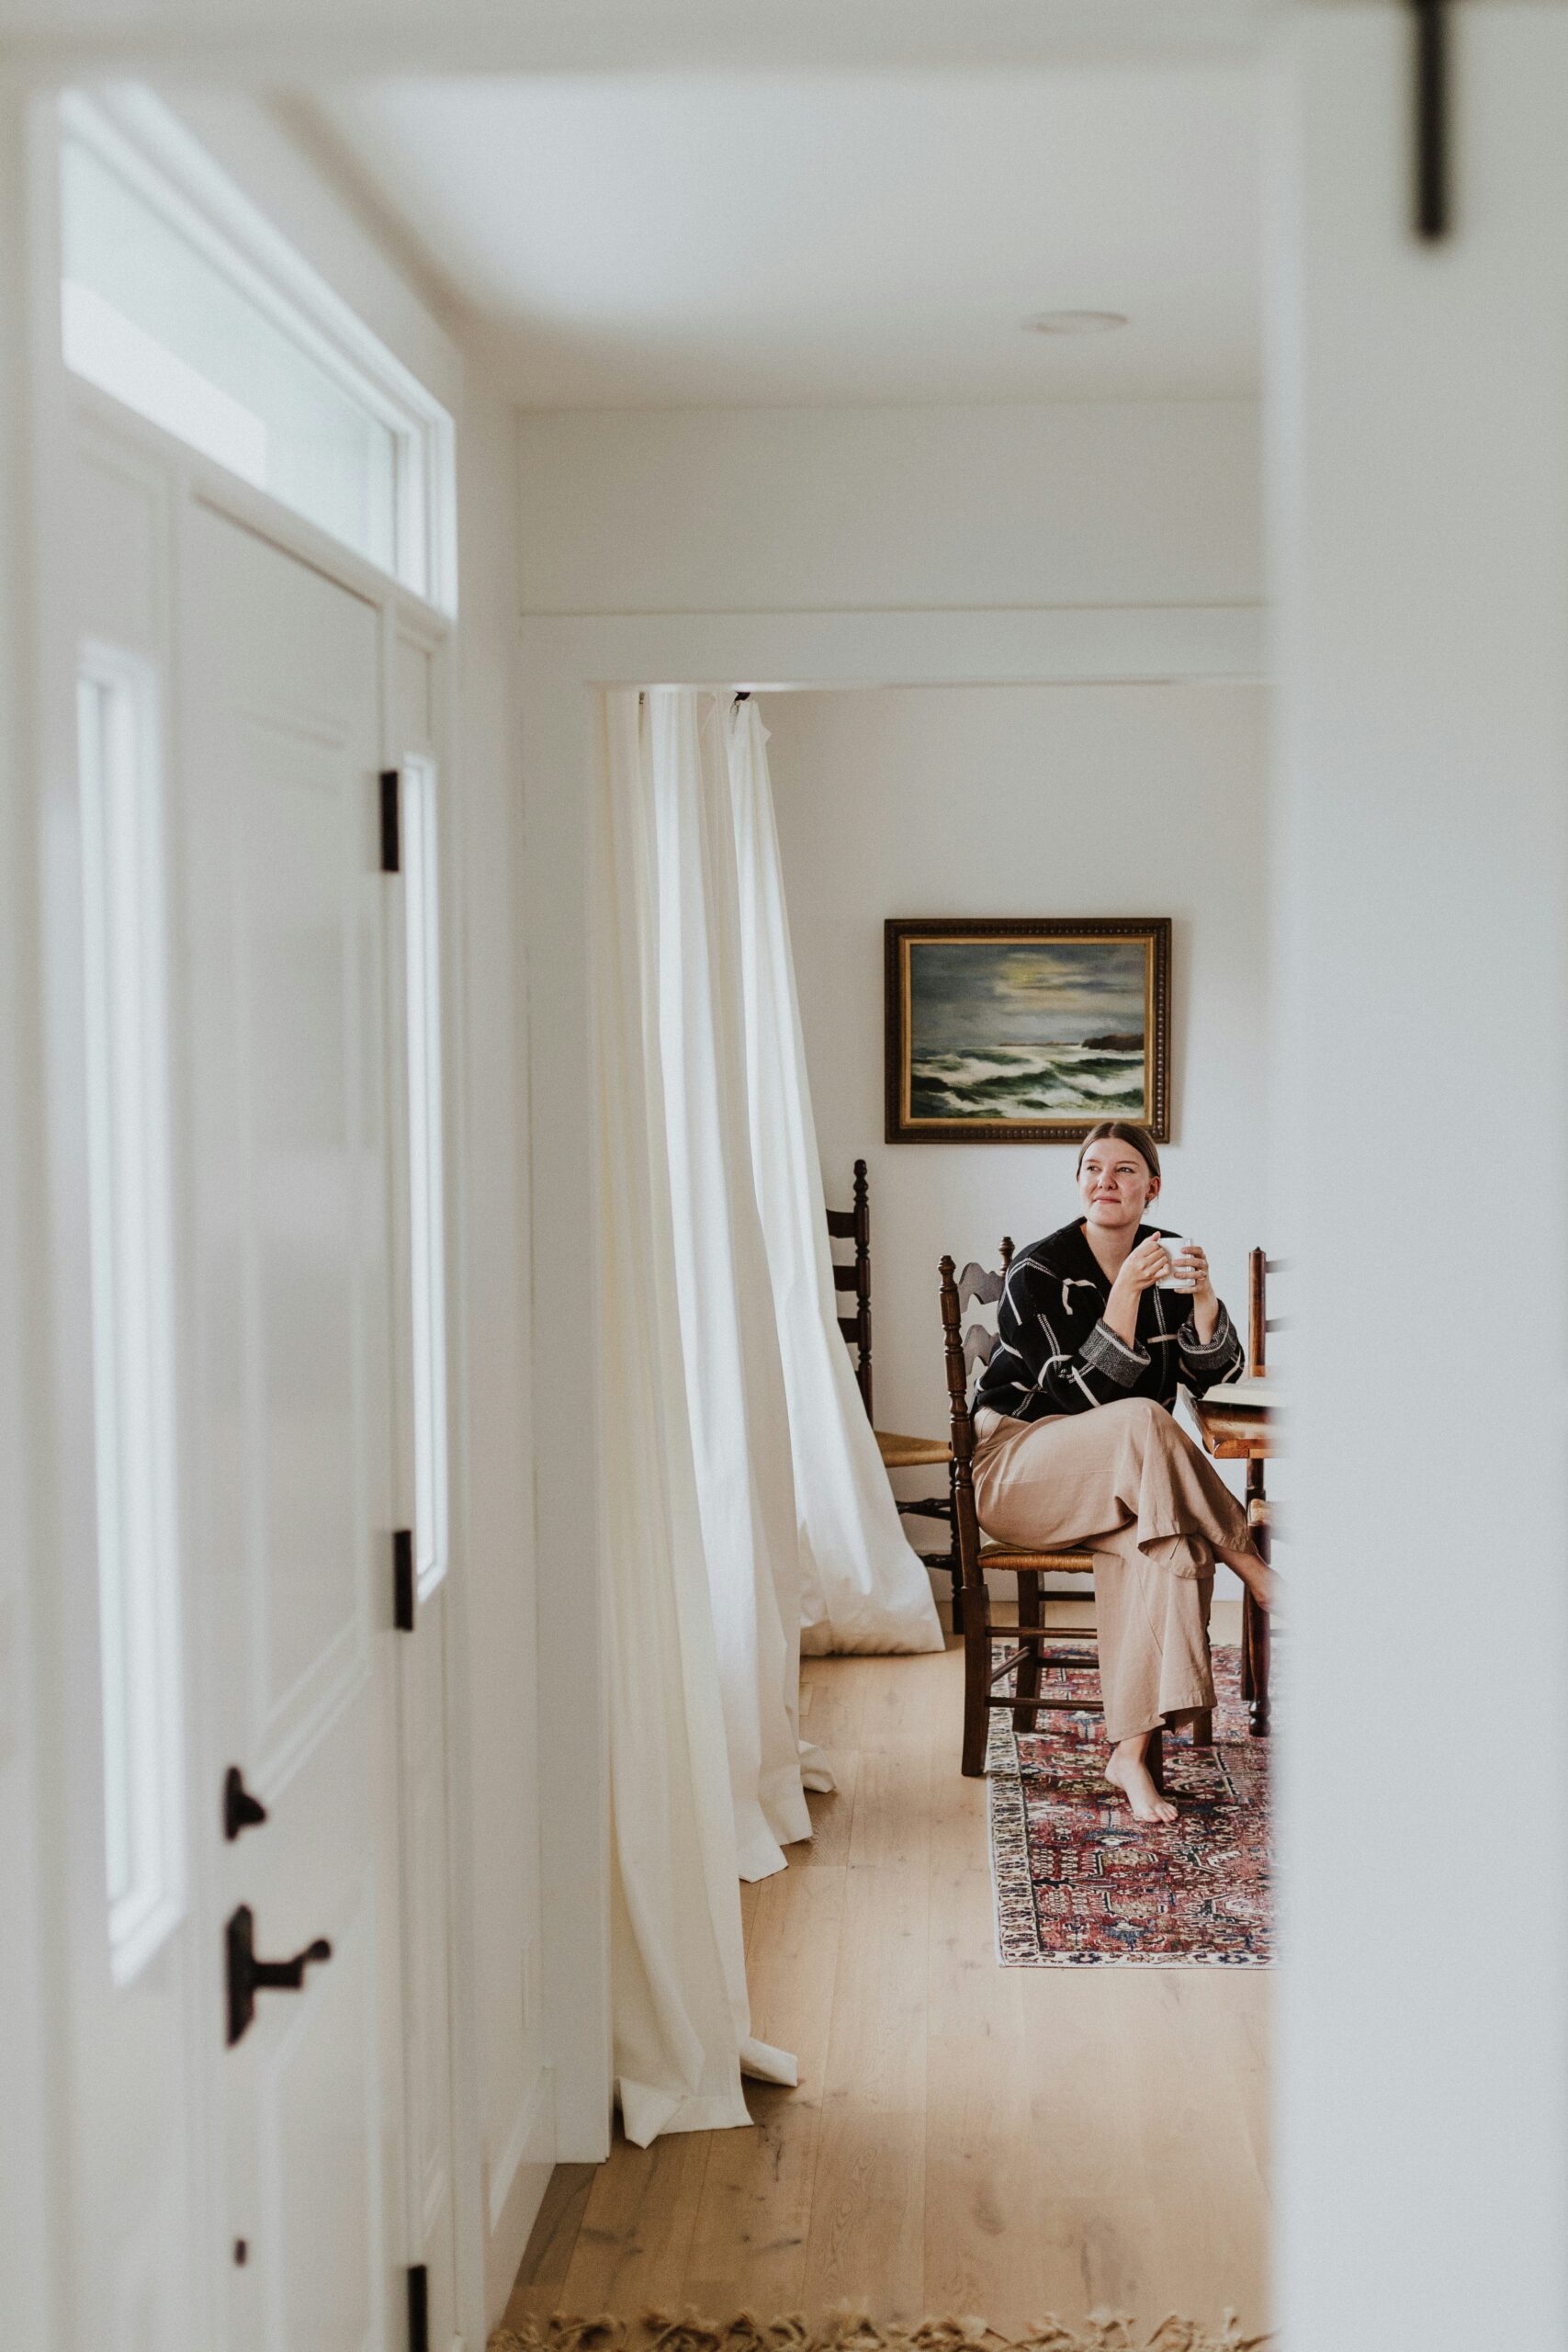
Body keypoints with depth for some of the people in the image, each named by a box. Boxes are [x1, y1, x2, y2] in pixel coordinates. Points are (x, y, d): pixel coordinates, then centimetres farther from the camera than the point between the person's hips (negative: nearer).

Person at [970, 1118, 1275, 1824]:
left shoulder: (1164, 1258, 6)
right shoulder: (1039, 1271, -11)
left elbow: (1213, 1373, 1)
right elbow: (1082, 1392, -18)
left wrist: (1202, 1294, -16)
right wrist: (1126, 1293, -26)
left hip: (1127, 1482, 4)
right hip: (1016, 1464, -4)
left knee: (1167, 1540, -33)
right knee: (1142, 1422, -36)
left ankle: (1130, 1750, -37)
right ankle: (1251, 1566, -19)